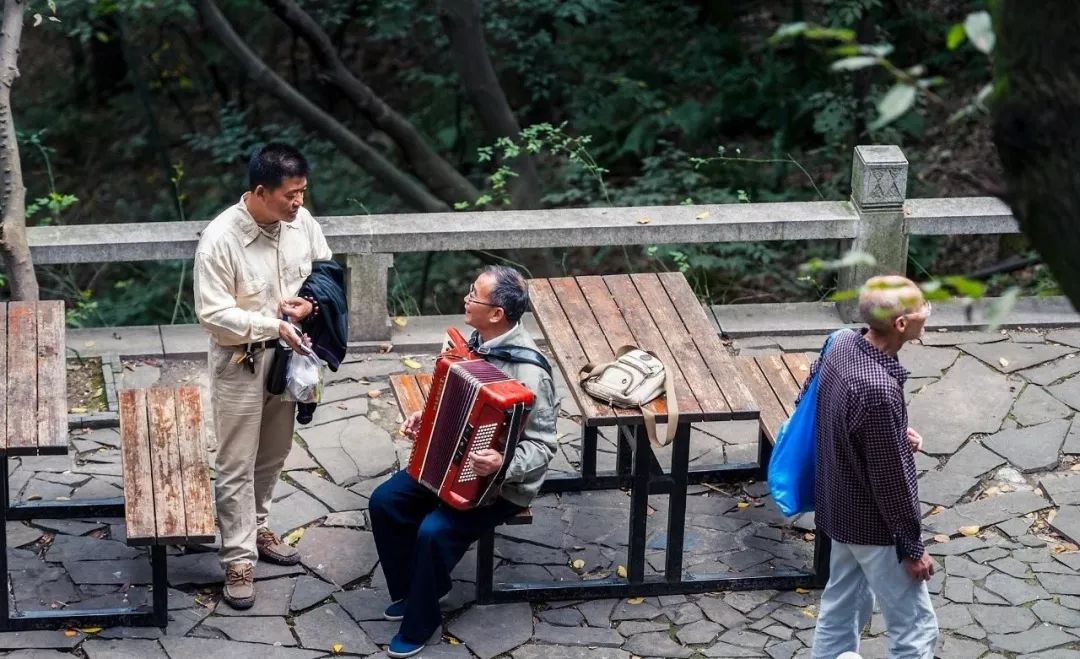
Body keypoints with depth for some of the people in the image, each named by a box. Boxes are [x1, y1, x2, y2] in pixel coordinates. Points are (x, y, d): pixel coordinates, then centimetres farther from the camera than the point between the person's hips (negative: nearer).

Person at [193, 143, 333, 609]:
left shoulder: (301, 221, -8)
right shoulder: (220, 239, -25)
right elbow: (213, 314, -23)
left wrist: (307, 303, -12)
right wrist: (273, 324, -29)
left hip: (286, 357, 6)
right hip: (241, 364, -6)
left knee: (273, 455, 21)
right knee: (237, 464, 2)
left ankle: (255, 527, 40)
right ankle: (239, 558, 10)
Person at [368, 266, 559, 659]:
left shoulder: (527, 371, -28)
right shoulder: (477, 341, -3)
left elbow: (542, 445, -24)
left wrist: (503, 464, -40)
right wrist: (426, 418, 2)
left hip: (501, 485, -8)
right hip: (453, 463, 8)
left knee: (434, 531, -26)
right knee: (384, 501, -3)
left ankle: (419, 623, -3)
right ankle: (406, 592, 16)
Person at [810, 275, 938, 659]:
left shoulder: (842, 344, -8)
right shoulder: (879, 389, -34)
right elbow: (890, 478, -25)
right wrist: (911, 547, -13)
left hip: (839, 509, 9)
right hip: (874, 524, -9)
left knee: (843, 606, 24)